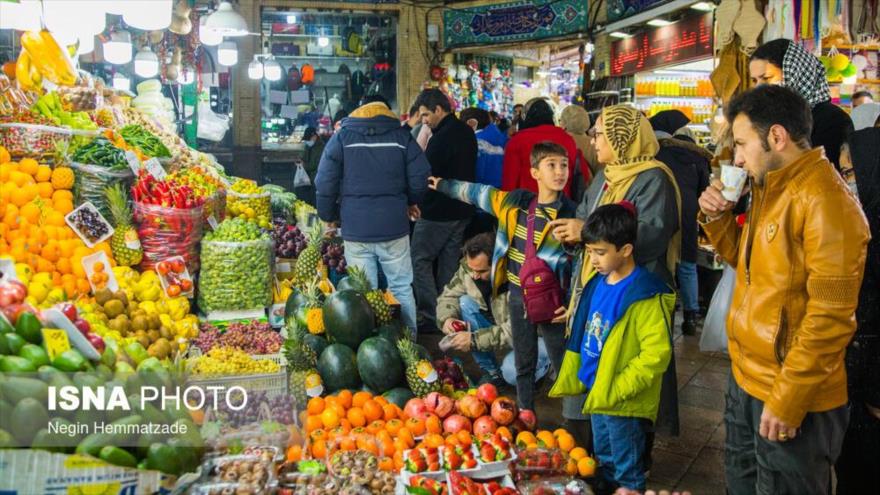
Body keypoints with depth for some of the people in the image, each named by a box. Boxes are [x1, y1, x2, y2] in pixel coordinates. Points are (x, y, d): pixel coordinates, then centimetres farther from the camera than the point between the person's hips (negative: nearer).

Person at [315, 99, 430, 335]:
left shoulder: (342, 138, 5)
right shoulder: (402, 136, 4)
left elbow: (325, 183, 0)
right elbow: (421, 178, 2)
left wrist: (329, 216, 14)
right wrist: (410, 201, 22)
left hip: (356, 229, 0)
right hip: (394, 228, 0)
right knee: (402, 288, 10)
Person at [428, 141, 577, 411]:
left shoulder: (570, 214, -12)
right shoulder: (515, 202, -1)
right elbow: (478, 192, 15)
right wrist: (444, 185, 25)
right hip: (518, 298, 5)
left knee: (564, 367, 3)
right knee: (523, 365, 17)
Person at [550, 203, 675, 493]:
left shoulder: (645, 295, -21)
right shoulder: (597, 283, 3)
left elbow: (656, 353, -23)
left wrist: (616, 389, -23)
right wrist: (571, 379, 12)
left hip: (624, 402, -7)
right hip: (597, 393, 8)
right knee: (604, 461, 25)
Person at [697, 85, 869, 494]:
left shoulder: (823, 200, -22)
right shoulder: (770, 190, 8)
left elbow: (831, 316, -24)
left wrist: (788, 399, -21)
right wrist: (717, 217, 1)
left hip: (790, 397, -9)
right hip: (745, 378, 9)